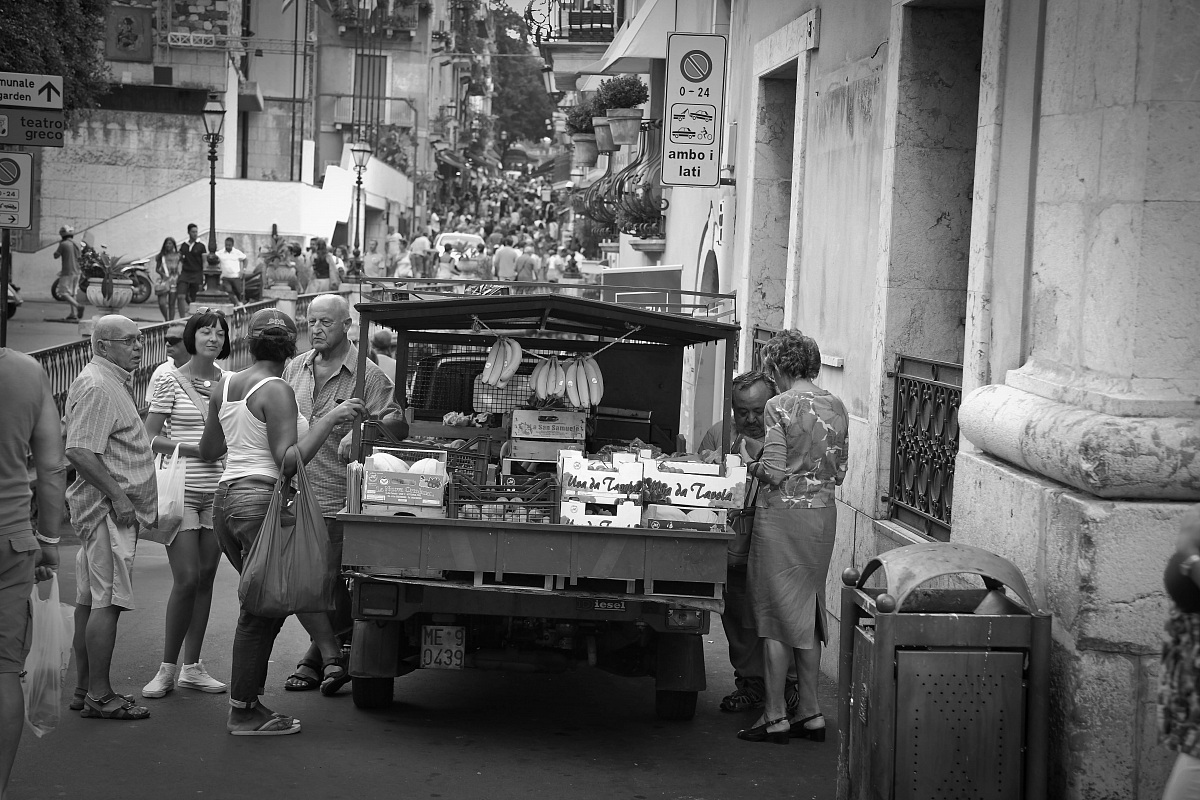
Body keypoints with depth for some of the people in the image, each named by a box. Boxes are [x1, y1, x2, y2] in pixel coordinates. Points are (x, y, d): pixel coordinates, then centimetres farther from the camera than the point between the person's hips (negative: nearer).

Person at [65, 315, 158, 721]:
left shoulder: (114, 382, 19)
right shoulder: (96, 387, -15)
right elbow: (79, 452, -22)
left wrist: (133, 501, 22)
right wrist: (118, 497, -22)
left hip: (113, 506, 11)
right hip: (107, 506, -11)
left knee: (90, 599, 12)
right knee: (108, 600, -10)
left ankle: (87, 687, 18)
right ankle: (99, 695, -9)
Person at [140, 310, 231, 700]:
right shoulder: (170, 381, -4)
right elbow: (150, 437, -5)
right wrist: (195, 448, -15)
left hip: (217, 491, 4)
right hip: (182, 489, -4)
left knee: (206, 578, 7)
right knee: (186, 579, -9)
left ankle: (192, 666, 15)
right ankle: (168, 667, 4)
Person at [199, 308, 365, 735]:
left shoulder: (225, 386, 12)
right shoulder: (277, 391, -11)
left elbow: (208, 451, 21)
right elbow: (289, 462, -17)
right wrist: (330, 419, -16)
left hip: (225, 500, 8)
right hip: (261, 502, -8)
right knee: (261, 610, -2)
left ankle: (246, 702, 13)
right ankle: (244, 712, 2)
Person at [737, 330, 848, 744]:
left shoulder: (779, 406, -13)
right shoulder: (836, 408, 7)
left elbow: (774, 473, -16)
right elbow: (839, 473, 11)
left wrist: (750, 464, 3)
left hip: (783, 513, -6)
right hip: (823, 513, 6)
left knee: (776, 614, 2)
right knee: (808, 613, 15)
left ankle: (776, 717, 5)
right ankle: (810, 713, 18)